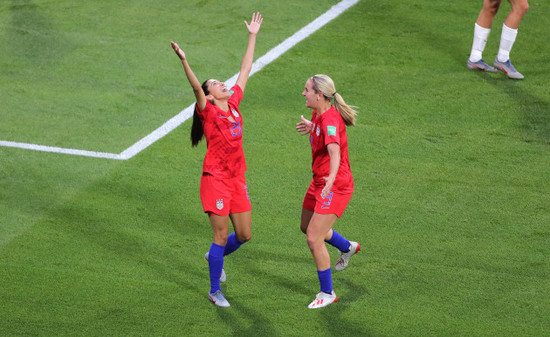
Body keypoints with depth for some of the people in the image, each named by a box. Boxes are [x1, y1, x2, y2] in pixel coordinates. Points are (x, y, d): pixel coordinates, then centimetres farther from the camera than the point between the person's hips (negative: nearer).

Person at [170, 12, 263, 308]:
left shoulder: (234, 103, 7)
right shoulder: (208, 112, -9)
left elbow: (245, 71, 14)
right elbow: (196, 87, -26)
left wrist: (252, 36, 17)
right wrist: (184, 61, -42)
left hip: (237, 179, 6)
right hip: (216, 180, -6)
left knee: (244, 235, 11)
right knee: (222, 236, -2)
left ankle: (215, 256, 41)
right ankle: (215, 291, 11)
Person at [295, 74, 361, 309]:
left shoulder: (330, 119, -27)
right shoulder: (319, 114, 2)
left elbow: (334, 150, -46)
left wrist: (332, 177, -60)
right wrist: (311, 127, 15)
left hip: (335, 186, -10)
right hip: (319, 182, 10)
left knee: (314, 239, -12)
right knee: (307, 227, 27)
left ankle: (327, 294, 3)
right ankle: (347, 247, 54)